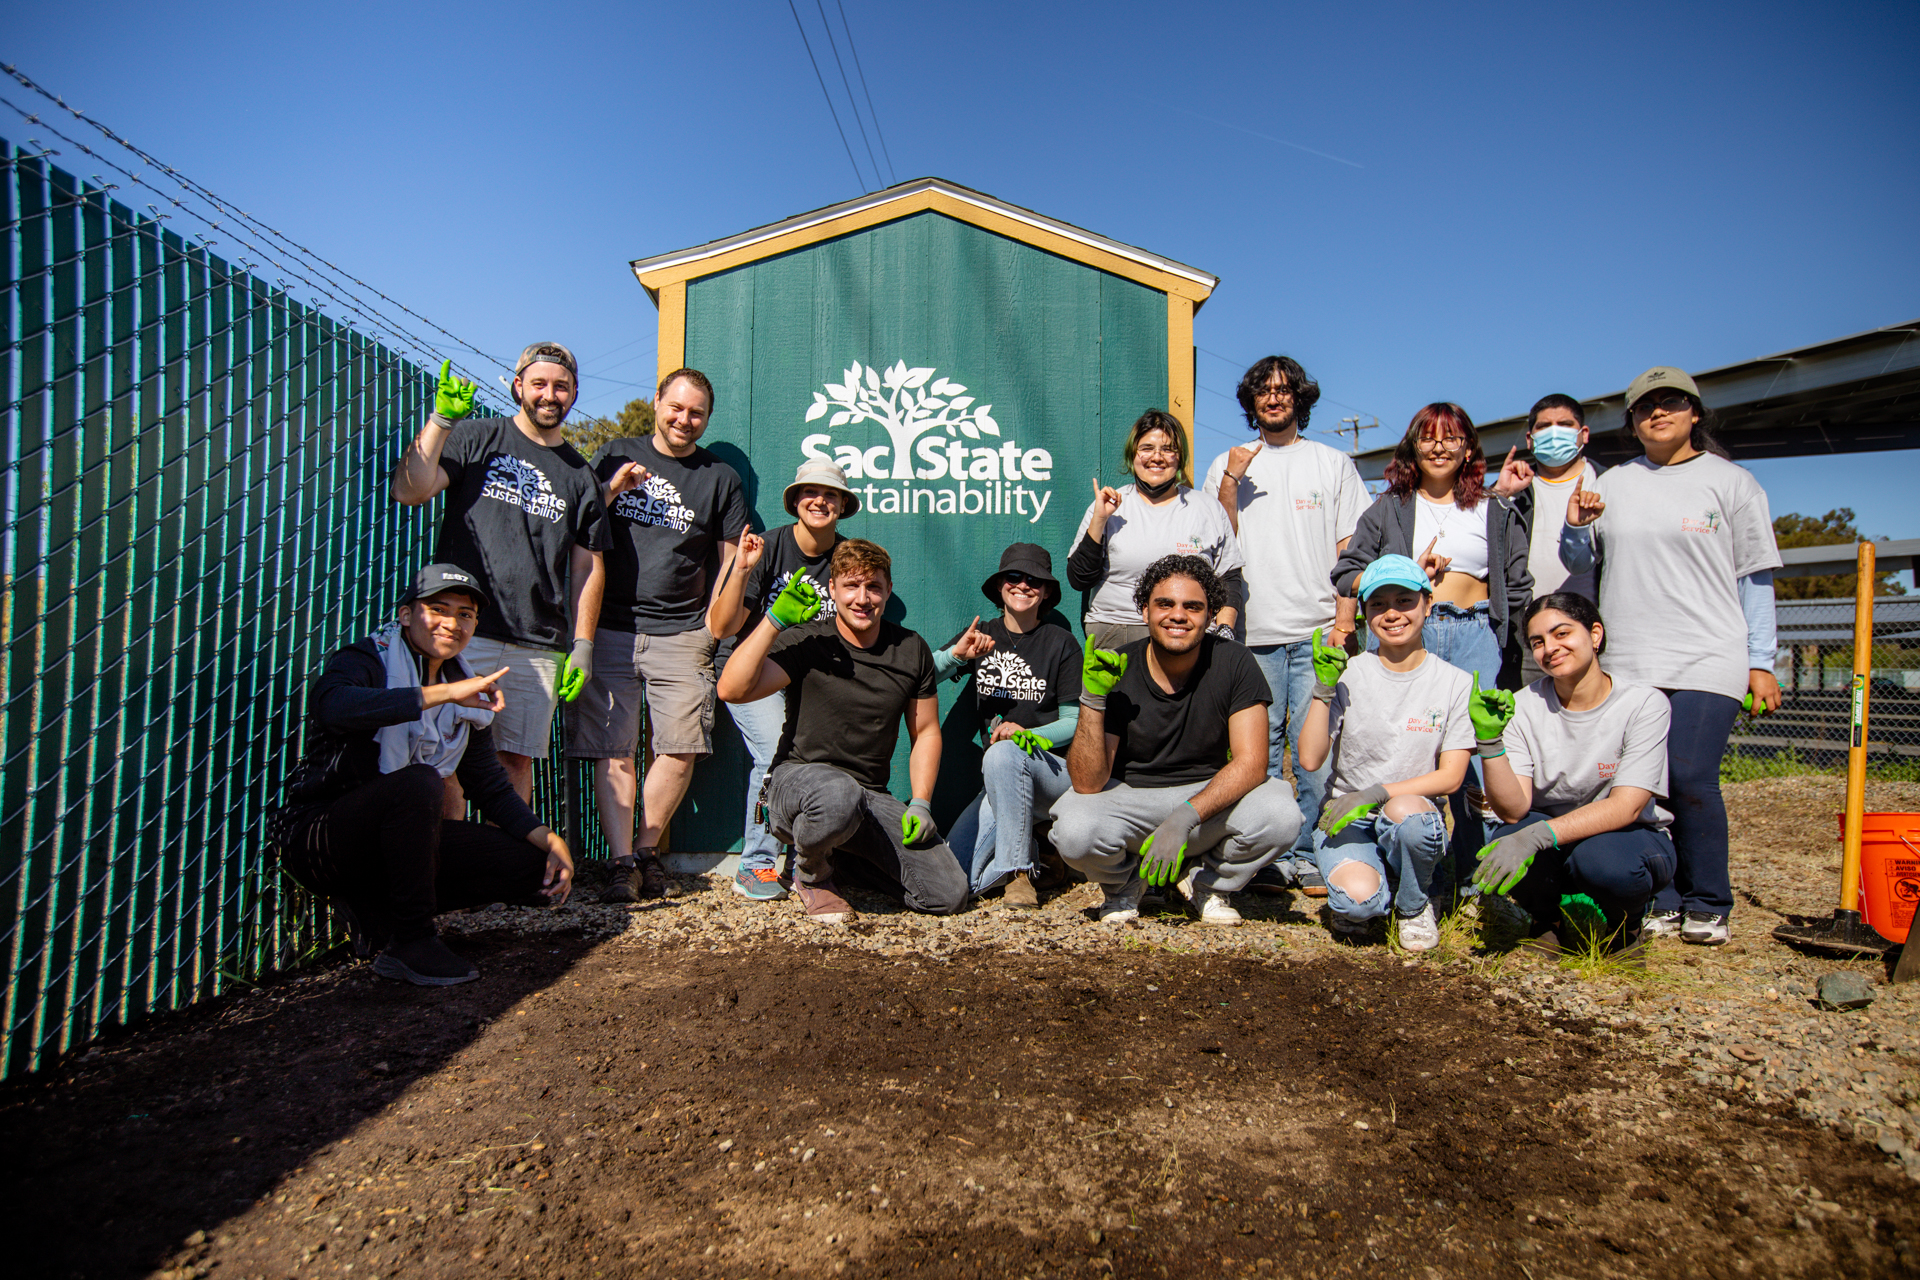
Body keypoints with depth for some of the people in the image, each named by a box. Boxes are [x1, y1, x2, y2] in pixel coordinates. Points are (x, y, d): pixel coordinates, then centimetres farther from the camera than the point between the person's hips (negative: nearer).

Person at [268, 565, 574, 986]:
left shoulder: (468, 694, 6)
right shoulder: (367, 660, -11)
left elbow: (491, 787, 7)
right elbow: (330, 704, -37)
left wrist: (550, 840, -8)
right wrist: (442, 693, -39)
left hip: (396, 837, 6)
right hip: (318, 838, -6)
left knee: (536, 868, -10)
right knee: (418, 782, -36)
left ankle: (378, 907, 3)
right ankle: (409, 941, -20)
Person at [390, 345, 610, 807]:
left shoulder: (580, 475, 15)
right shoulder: (476, 437, 10)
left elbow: (588, 567, 12)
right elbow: (410, 492, -4)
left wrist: (582, 646, 5)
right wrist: (441, 419, -12)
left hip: (540, 646, 2)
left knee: (518, 758, 3)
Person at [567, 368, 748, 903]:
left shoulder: (721, 478, 13)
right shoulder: (615, 456, 14)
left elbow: (731, 561, 13)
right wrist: (611, 491, -4)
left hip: (681, 633, 0)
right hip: (609, 627, 0)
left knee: (681, 749, -7)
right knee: (613, 752, -4)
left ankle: (647, 848, 11)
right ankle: (624, 862, 2)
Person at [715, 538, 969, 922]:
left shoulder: (912, 650, 5)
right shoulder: (806, 643, -7)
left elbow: (926, 733, 13)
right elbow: (732, 690, -21)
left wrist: (920, 804, 1)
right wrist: (775, 619, -27)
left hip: (871, 797, 5)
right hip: (798, 779, -4)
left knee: (950, 895, -8)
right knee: (840, 796, -42)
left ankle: (853, 853, 19)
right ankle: (810, 870, -4)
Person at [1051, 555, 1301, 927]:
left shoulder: (1233, 662, -12)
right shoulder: (1117, 672, -15)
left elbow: (1251, 762, -17)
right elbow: (1088, 784, -18)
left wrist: (1186, 817, -32)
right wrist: (1092, 700, -32)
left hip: (1211, 794, 1)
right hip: (1128, 796, -1)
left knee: (1280, 816, -29)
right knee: (1074, 832, -32)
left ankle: (1206, 882, 4)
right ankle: (1124, 882, 7)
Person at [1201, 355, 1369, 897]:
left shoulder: (1333, 463, 13)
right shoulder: (1227, 465, 15)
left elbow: (1350, 549, 8)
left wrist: (1344, 620, -3)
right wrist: (1230, 482, -5)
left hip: (1317, 631, -1)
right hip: (1253, 630, 1)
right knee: (1259, 748, 3)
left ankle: (1308, 854, 8)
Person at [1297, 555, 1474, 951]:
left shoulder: (1455, 683, 0)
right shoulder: (1350, 675, 0)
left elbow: (1451, 776, -5)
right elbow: (1310, 758, -8)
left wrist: (1377, 793, -17)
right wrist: (1323, 688, -18)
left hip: (1415, 810, 1)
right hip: (1348, 820, -1)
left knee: (1406, 811, -36)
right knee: (1359, 899, -30)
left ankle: (1414, 906, -4)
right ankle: (1355, 907, 10)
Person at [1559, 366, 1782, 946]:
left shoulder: (1731, 482, 7)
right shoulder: (1612, 485, 14)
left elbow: (1755, 578, 6)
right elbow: (1581, 566, 19)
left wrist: (1761, 662, 1)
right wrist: (1575, 529, -2)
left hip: (1708, 660, -3)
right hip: (1627, 663, 3)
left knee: (1689, 777, -12)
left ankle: (1709, 905, 7)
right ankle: (1662, 902, 15)